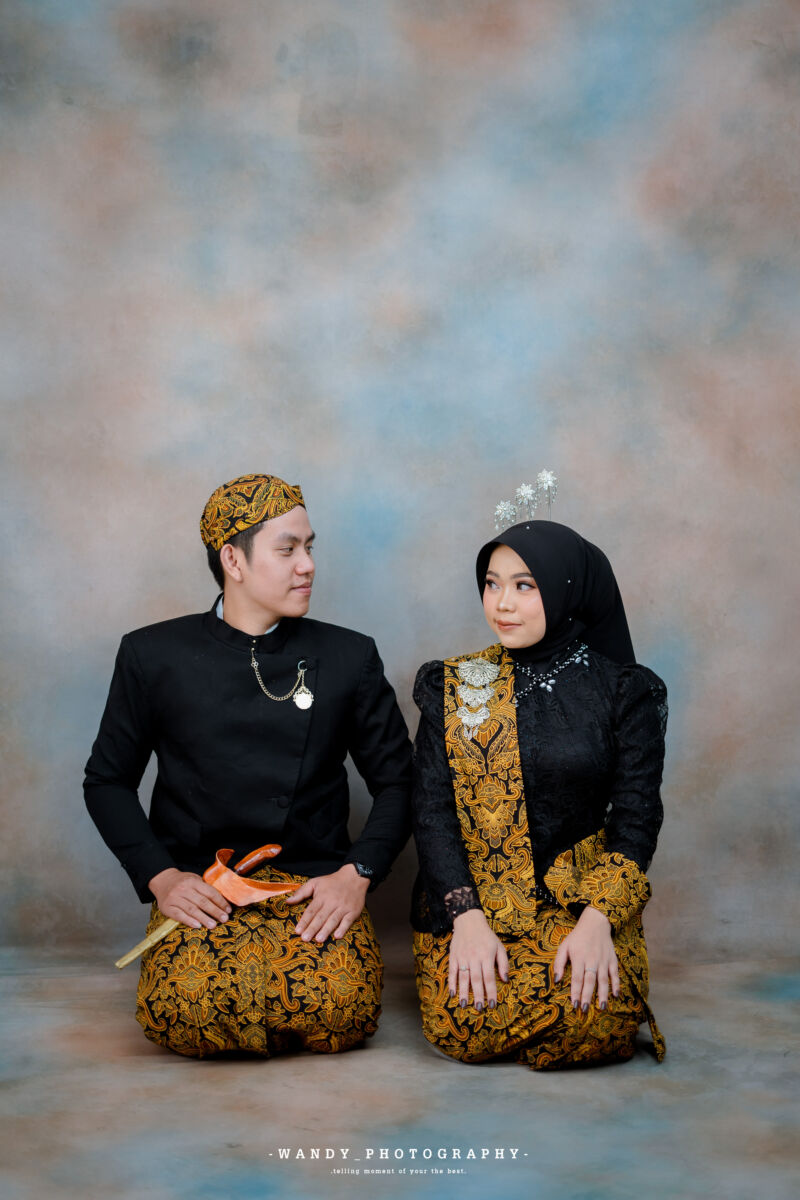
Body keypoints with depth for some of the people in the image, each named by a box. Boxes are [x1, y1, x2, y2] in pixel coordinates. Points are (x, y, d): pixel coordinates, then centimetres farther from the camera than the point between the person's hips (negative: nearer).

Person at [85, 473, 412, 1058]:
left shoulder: (350, 657, 6)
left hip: (316, 883, 1)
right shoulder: (154, 655, 4)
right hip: (200, 887, 0)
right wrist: (160, 876, -5)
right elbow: (108, 780, 10)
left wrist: (357, 873, -7)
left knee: (340, 1008, -27)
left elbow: (397, 780, 10)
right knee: (185, 1011, -28)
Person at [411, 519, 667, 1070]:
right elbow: (431, 807, -1)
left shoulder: (623, 692, 0)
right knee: (466, 1030, -23)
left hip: (582, 897, 0)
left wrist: (598, 919, -16)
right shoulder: (454, 686, 4)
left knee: (594, 1025, -26)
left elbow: (637, 814, -2)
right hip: (470, 895, 1)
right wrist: (467, 917, -14)